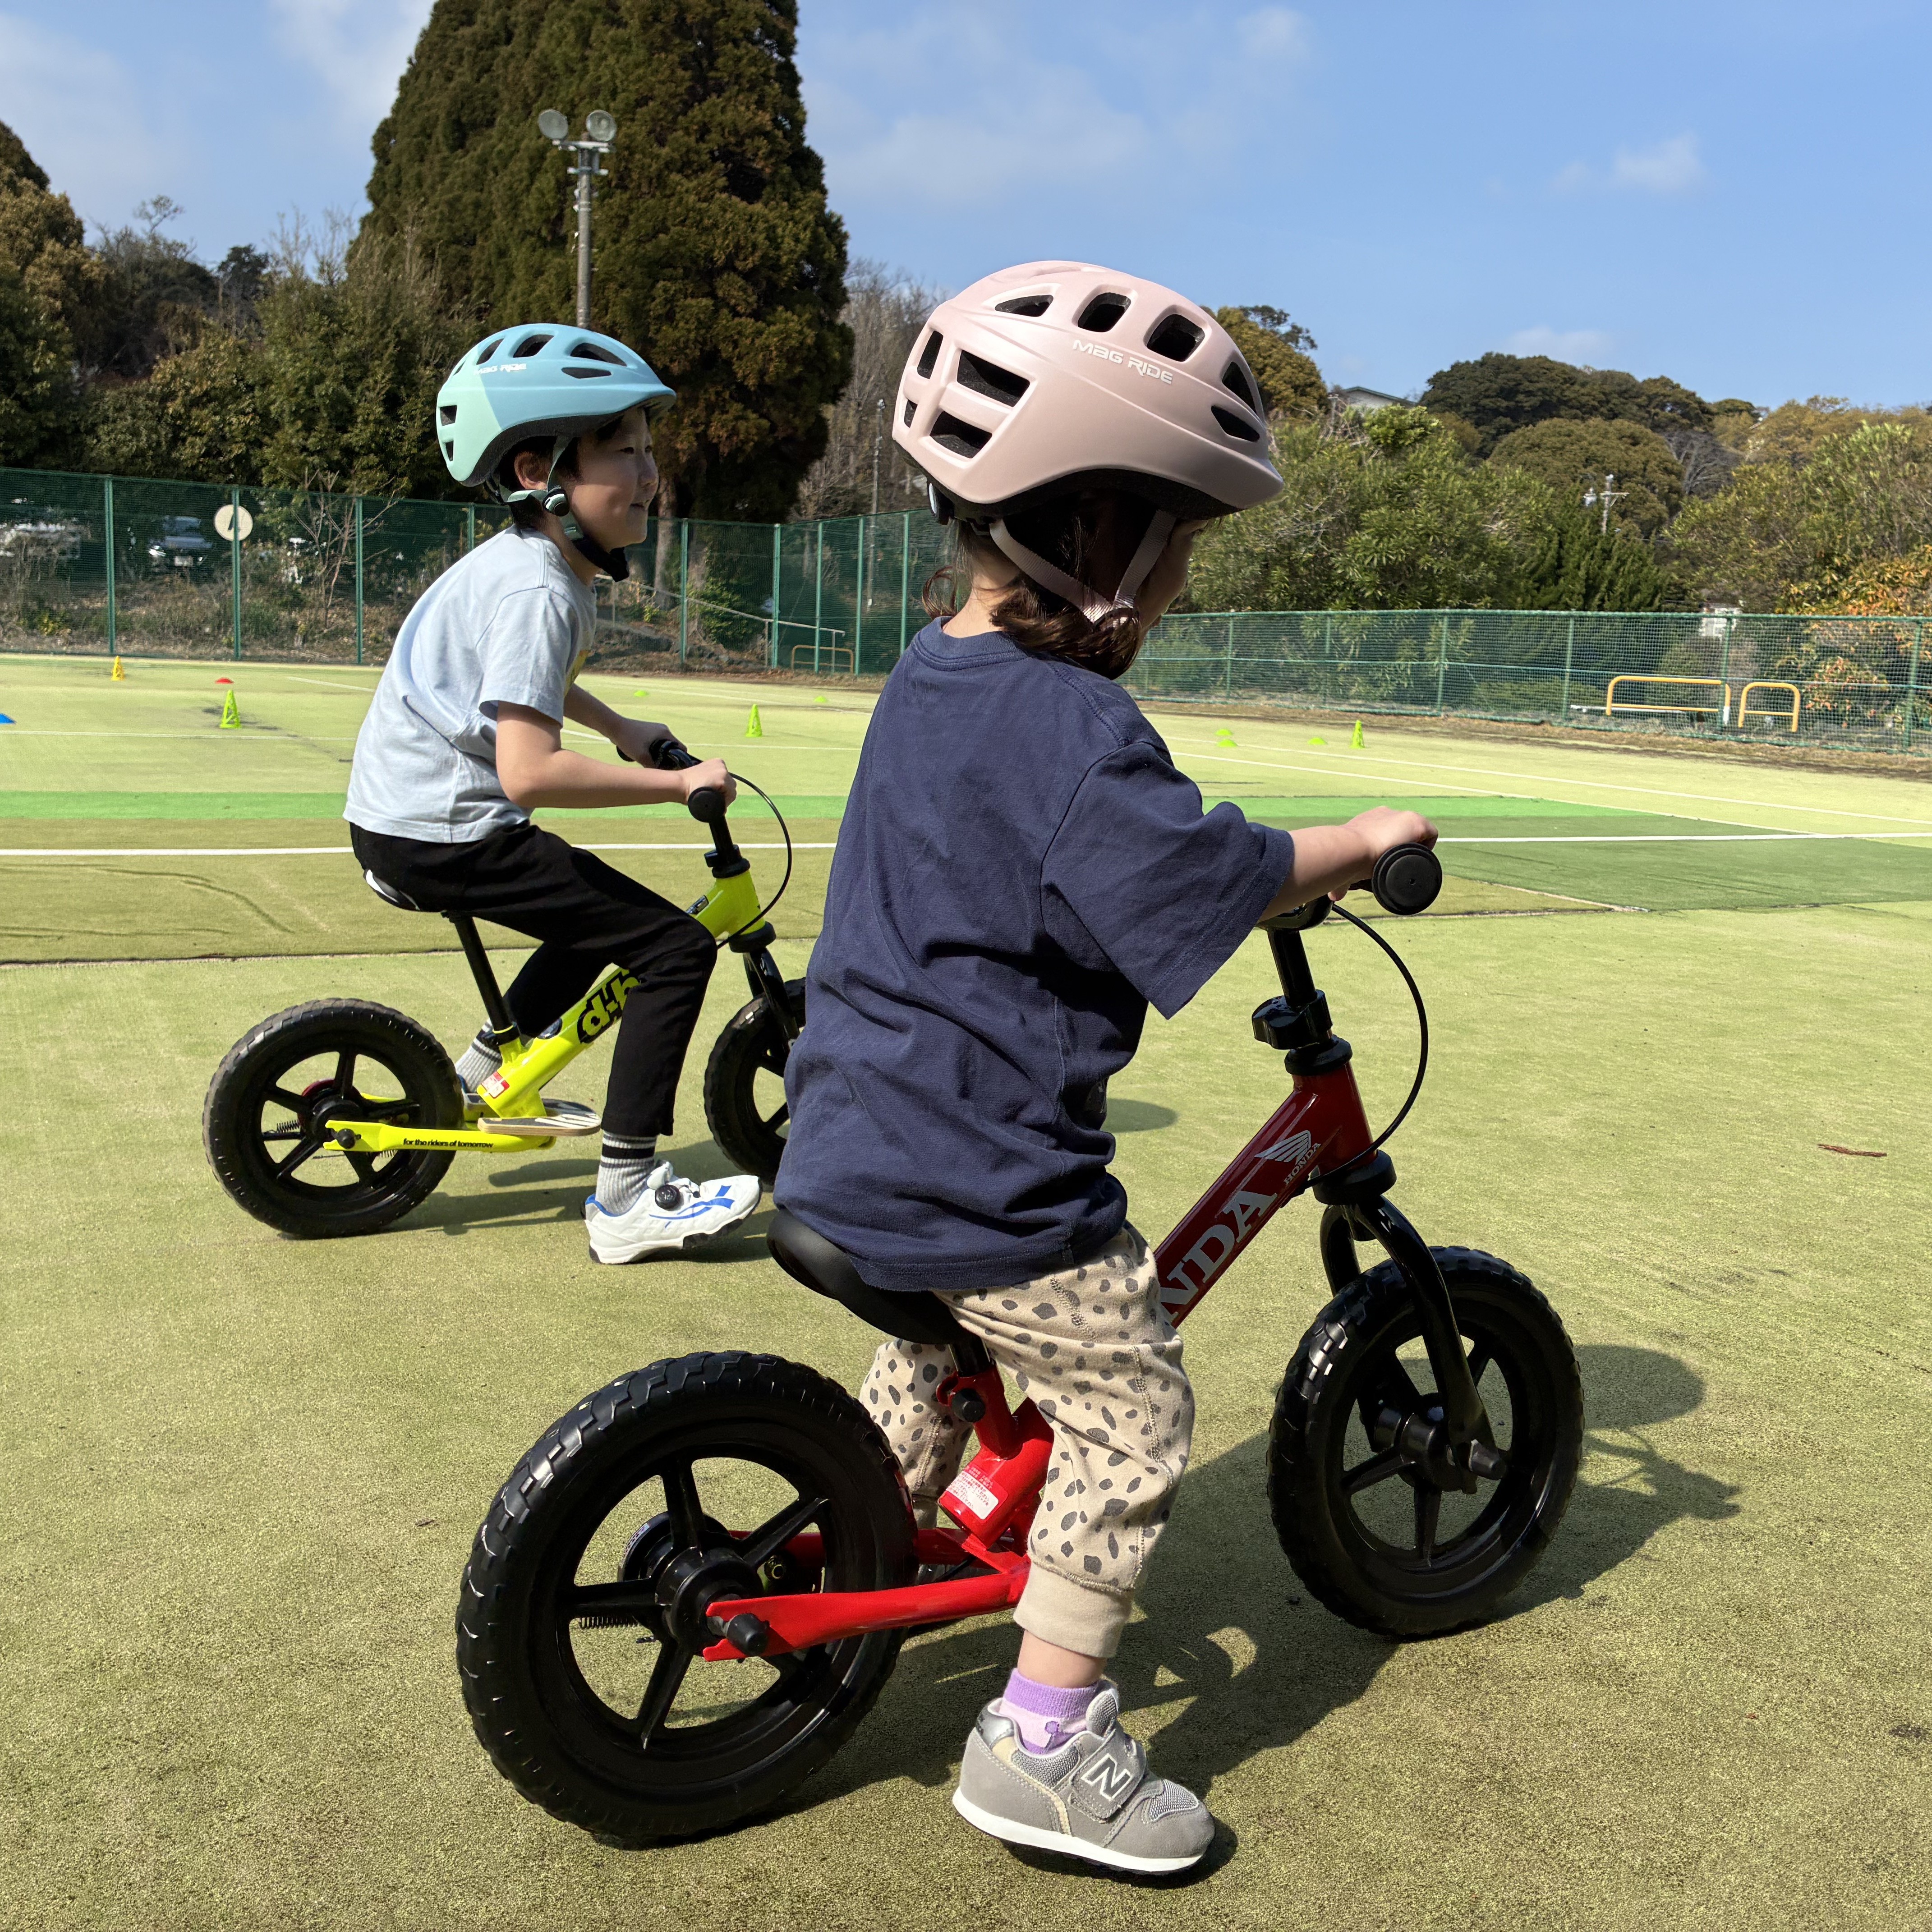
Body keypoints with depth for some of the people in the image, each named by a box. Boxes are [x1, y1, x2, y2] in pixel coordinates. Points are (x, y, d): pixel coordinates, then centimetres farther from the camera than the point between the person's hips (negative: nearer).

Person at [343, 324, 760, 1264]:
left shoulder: (532, 563, 11)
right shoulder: (537, 590, -21)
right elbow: (529, 770, -30)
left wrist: (621, 729, 23)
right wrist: (680, 781, -23)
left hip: (403, 814, 10)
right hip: (441, 831, -10)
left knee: (601, 920, 30)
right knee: (675, 946, -13)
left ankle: (481, 1076, 38)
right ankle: (628, 1199, -10)